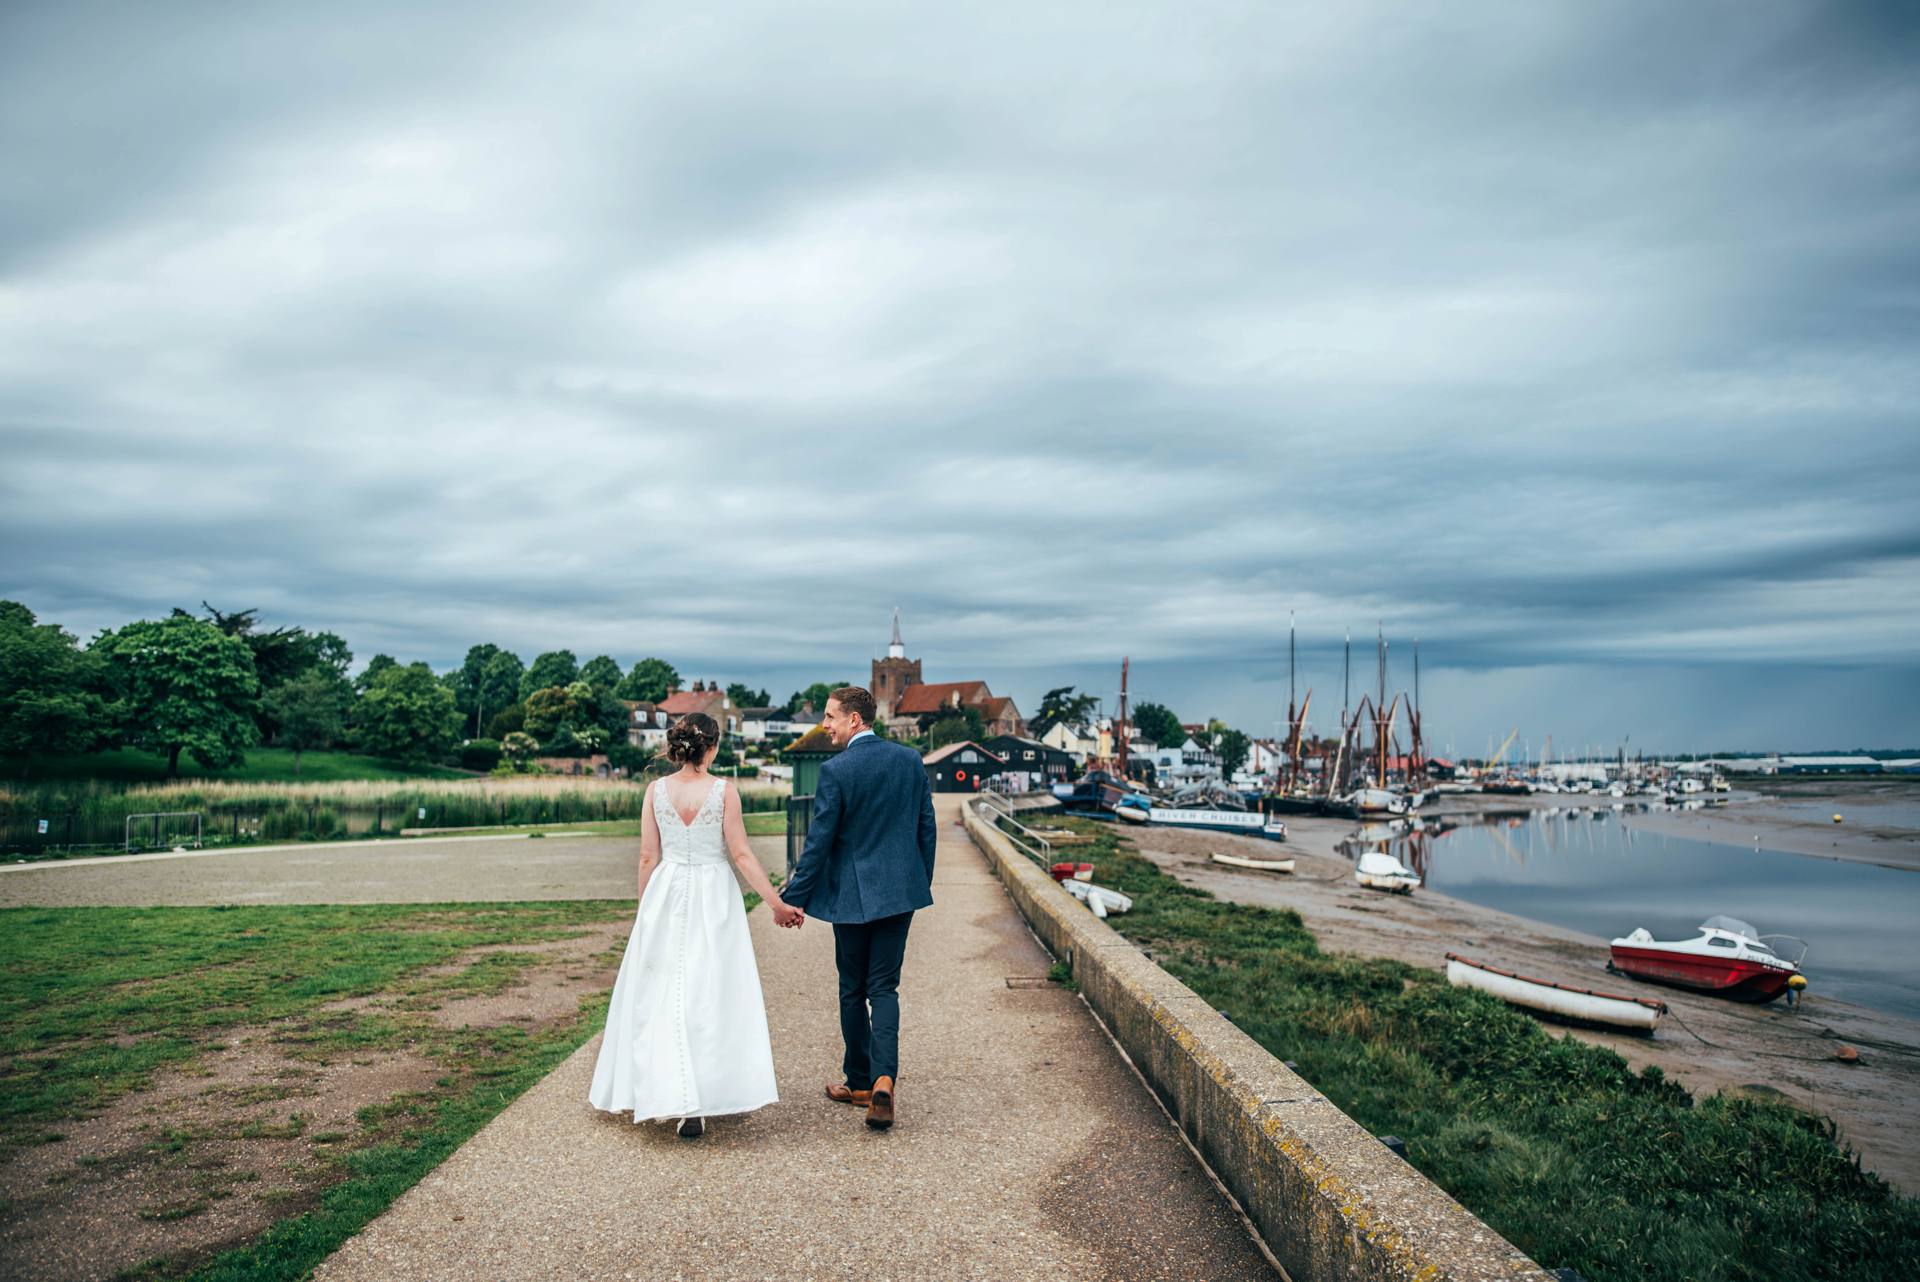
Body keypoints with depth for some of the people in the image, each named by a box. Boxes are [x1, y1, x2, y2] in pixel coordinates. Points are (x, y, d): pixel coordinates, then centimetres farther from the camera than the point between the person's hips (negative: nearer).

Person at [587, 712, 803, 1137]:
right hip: (713, 897, -2)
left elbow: (648, 858, 2)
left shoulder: (656, 791, -1)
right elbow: (741, 854, -8)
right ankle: (708, 1096, 4)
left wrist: (645, 909, 14)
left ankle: (669, 1095, 13)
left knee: (662, 995, 12)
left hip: (666, 896, 2)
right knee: (711, 995, 4)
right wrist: (776, 903, -3)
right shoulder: (724, 790, -8)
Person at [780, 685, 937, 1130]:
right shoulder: (910, 760, 2)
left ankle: (859, 1083, 23)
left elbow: (819, 840, -12)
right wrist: (922, 883, 18)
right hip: (900, 891, 4)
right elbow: (926, 828, 7)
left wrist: (794, 897, -2)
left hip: (851, 895, -4)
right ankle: (884, 1079, -11)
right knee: (884, 988, 7)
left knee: (853, 990, 12)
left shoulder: (835, 770, -13)